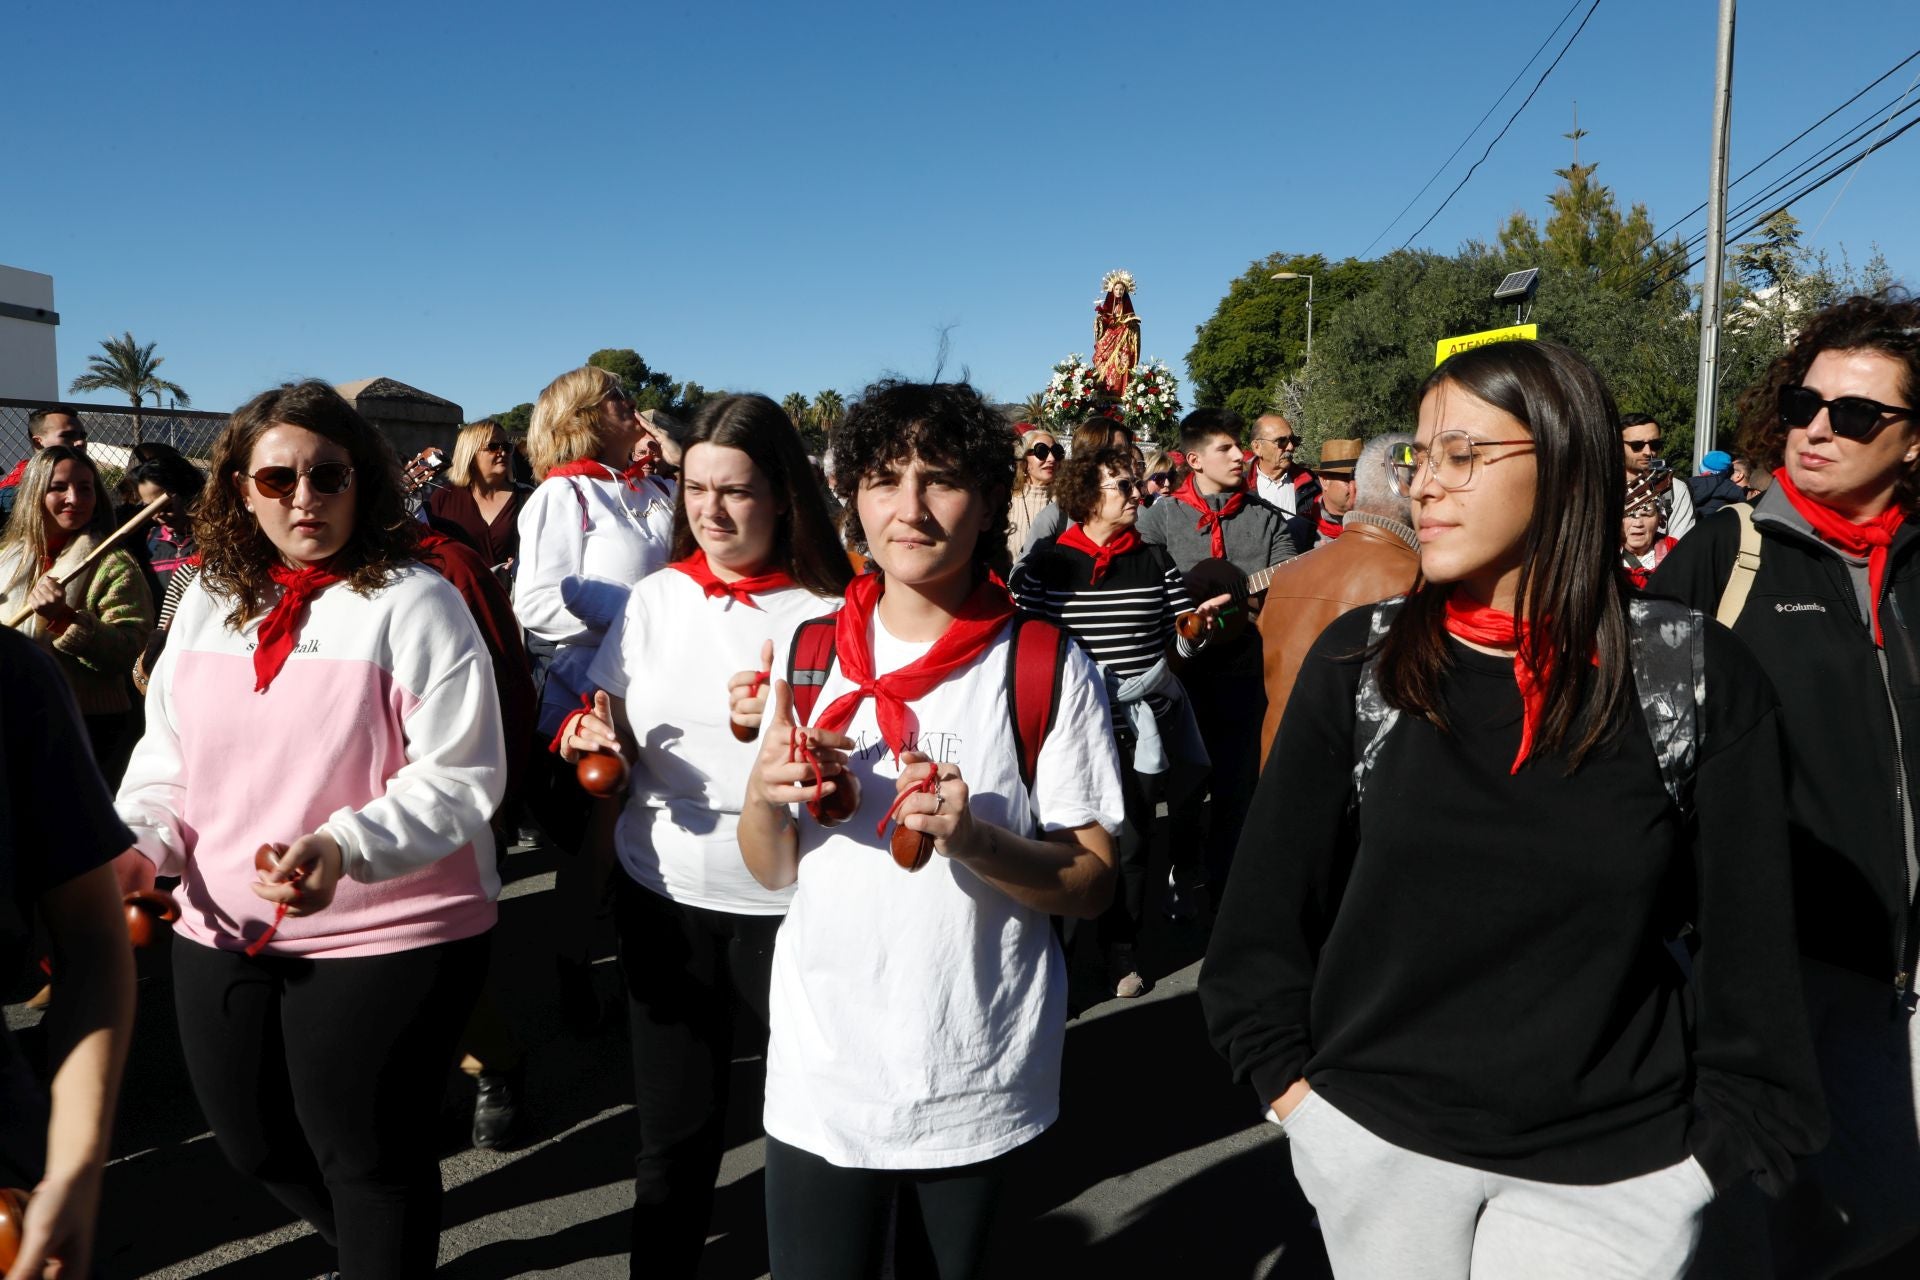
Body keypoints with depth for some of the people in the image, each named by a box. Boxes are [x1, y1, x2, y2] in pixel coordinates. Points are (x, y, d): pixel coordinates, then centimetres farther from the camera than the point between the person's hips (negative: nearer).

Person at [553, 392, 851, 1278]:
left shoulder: (828, 615, -9)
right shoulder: (655, 600, 2)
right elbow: (612, 738, 11)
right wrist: (595, 736, -12)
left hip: (787, 905, -3)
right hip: (662, 896, 3)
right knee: (673, 1129, 15)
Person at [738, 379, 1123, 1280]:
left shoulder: (1046, 665, -9)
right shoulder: (812, 652, 1)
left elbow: (1095, 884, -7)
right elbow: (772, 872, 7)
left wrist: (976, 841, -25)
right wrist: (765, 794, -14)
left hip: (976, 1082, -1)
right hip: (821, 1072, 2)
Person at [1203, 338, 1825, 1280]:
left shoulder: (1698, 673, -9)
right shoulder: (1357, 660, -6)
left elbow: (1745, 930, -3)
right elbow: (1275, 892, 0)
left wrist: (1726, 1134, -2)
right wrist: (1285, 1078, -1)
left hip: (1614, 1165, -1)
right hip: (1375, 1133, 1)